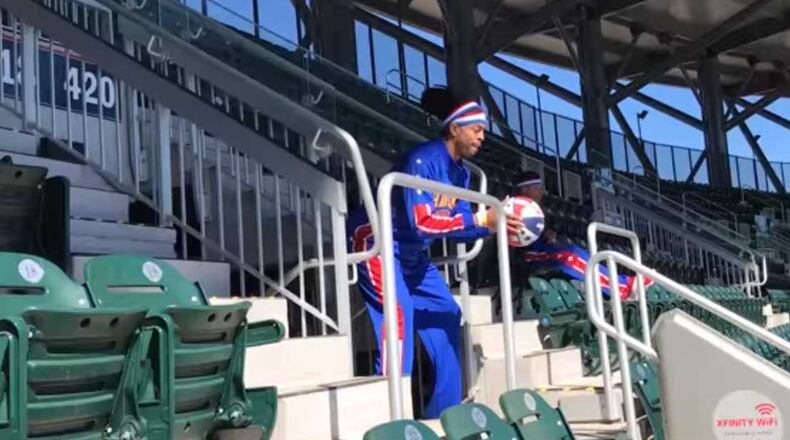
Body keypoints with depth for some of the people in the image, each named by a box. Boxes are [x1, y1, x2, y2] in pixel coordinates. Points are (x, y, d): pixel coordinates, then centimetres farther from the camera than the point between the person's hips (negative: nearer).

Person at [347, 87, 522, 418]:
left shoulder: (461, 172, 3)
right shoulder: (422, 161, -24)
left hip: (413, 254, 10)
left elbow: (459, 225, 3)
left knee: (446, 314, 8)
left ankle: (445, 412, 18)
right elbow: (420, 223, -31)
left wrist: (494, 227, -15)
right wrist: (480, 221, -30)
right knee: (399, 314, -25)